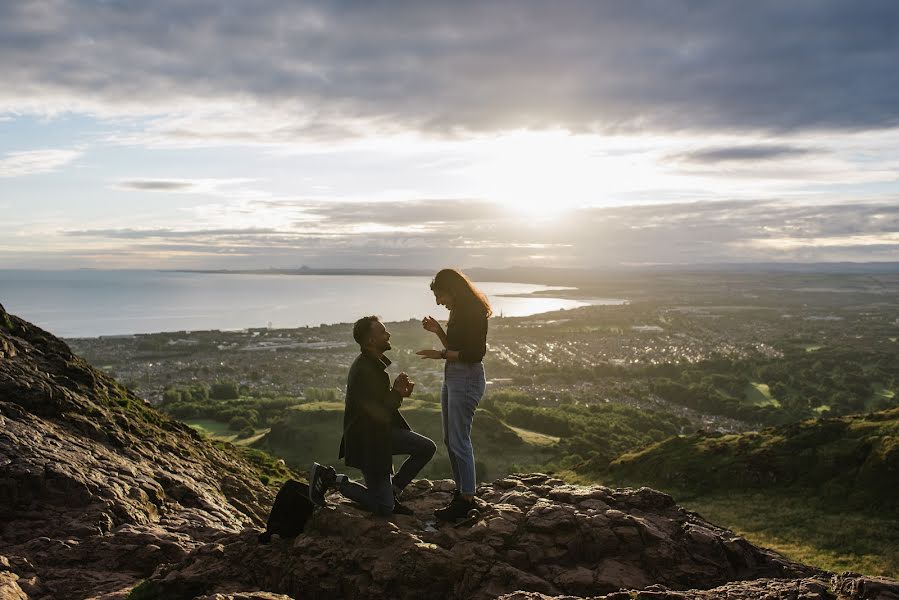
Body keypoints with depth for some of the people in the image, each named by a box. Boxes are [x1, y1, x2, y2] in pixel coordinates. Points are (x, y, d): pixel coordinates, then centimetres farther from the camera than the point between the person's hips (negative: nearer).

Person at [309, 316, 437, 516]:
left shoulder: (375, 362, 4)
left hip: (381, 432, 9)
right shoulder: (363, 371, -27)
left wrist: (398, 391, -4)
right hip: (366, 442, -9)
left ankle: (391, 491, 12)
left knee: (427, 448, 3)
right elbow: (379, 414, -28)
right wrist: (397, 393, -15)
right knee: (384, 509, -2)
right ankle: (331, 478, 6)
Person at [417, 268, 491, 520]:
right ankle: (461, 492, 22)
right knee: (450, 439, 13)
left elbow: (475, 353, -20)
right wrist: (438, 330, 8)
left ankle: (468, 500, 0)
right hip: (452, 378, 10)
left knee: (459, 440, -7)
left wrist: (441, 354, -19)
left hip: (467, 379, -10)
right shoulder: (458, 312, 14)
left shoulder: (474, 313, -15)